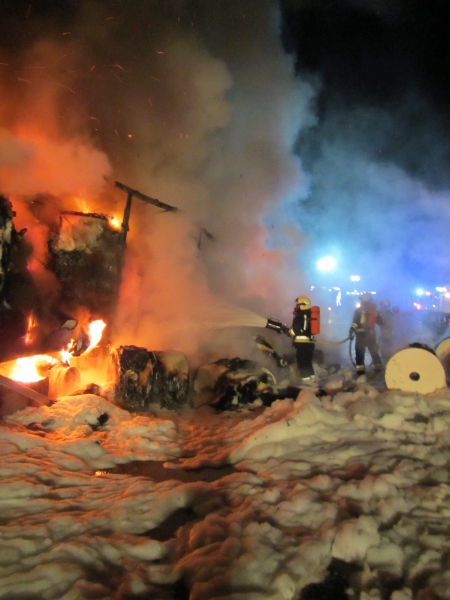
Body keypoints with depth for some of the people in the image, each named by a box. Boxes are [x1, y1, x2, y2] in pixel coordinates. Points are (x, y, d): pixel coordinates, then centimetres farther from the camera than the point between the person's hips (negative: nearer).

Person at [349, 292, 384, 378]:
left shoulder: (359, 310, -6)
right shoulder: (374, 310, 7)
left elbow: (355, 322, -14)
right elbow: (380, 323, 14)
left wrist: (351, 332, -12)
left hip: (361, 334, -4)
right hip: (371, 334, 4)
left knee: (360, 353, -1)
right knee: (374, 352, 18)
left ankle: (360, 371, -8)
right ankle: (379, 368, 21)